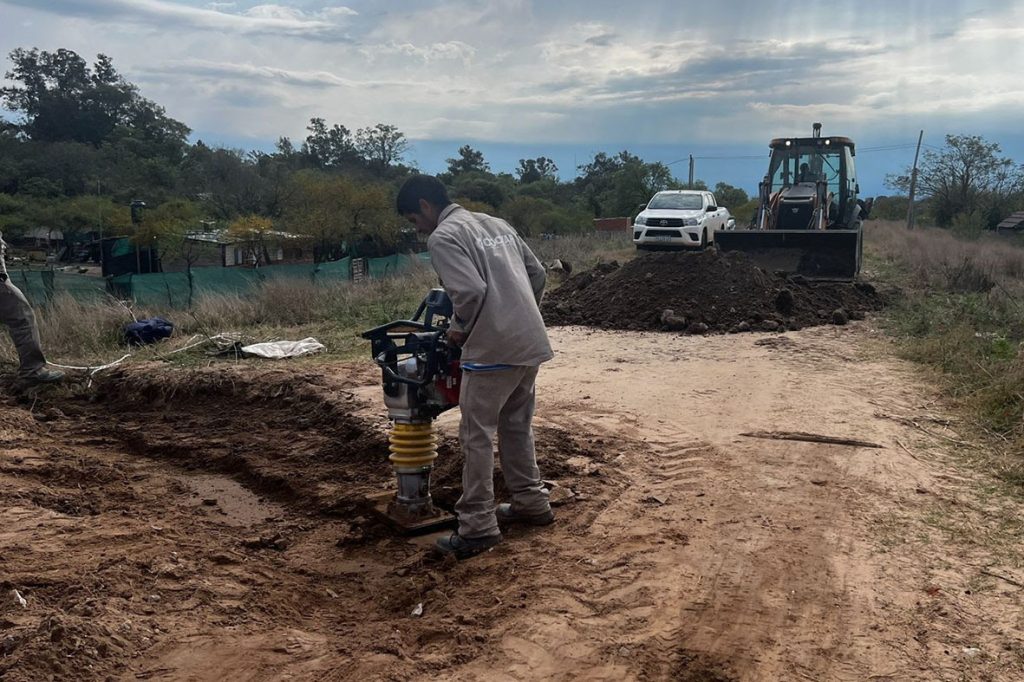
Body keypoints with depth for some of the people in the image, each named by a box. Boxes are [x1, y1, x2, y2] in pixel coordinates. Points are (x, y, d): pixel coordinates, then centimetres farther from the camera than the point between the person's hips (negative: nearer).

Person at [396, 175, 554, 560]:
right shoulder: (496, 224, 18)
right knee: (517, 427, 21)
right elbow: (537, 274, 18)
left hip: (493, 349, -8)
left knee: (476, 436, 1)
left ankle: (478, 527, 5)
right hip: (531, 342, 9)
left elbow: (471, 291, -20)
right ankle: (531, 503, 31)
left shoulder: (443, 237, -7)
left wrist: (460, 327, -3)